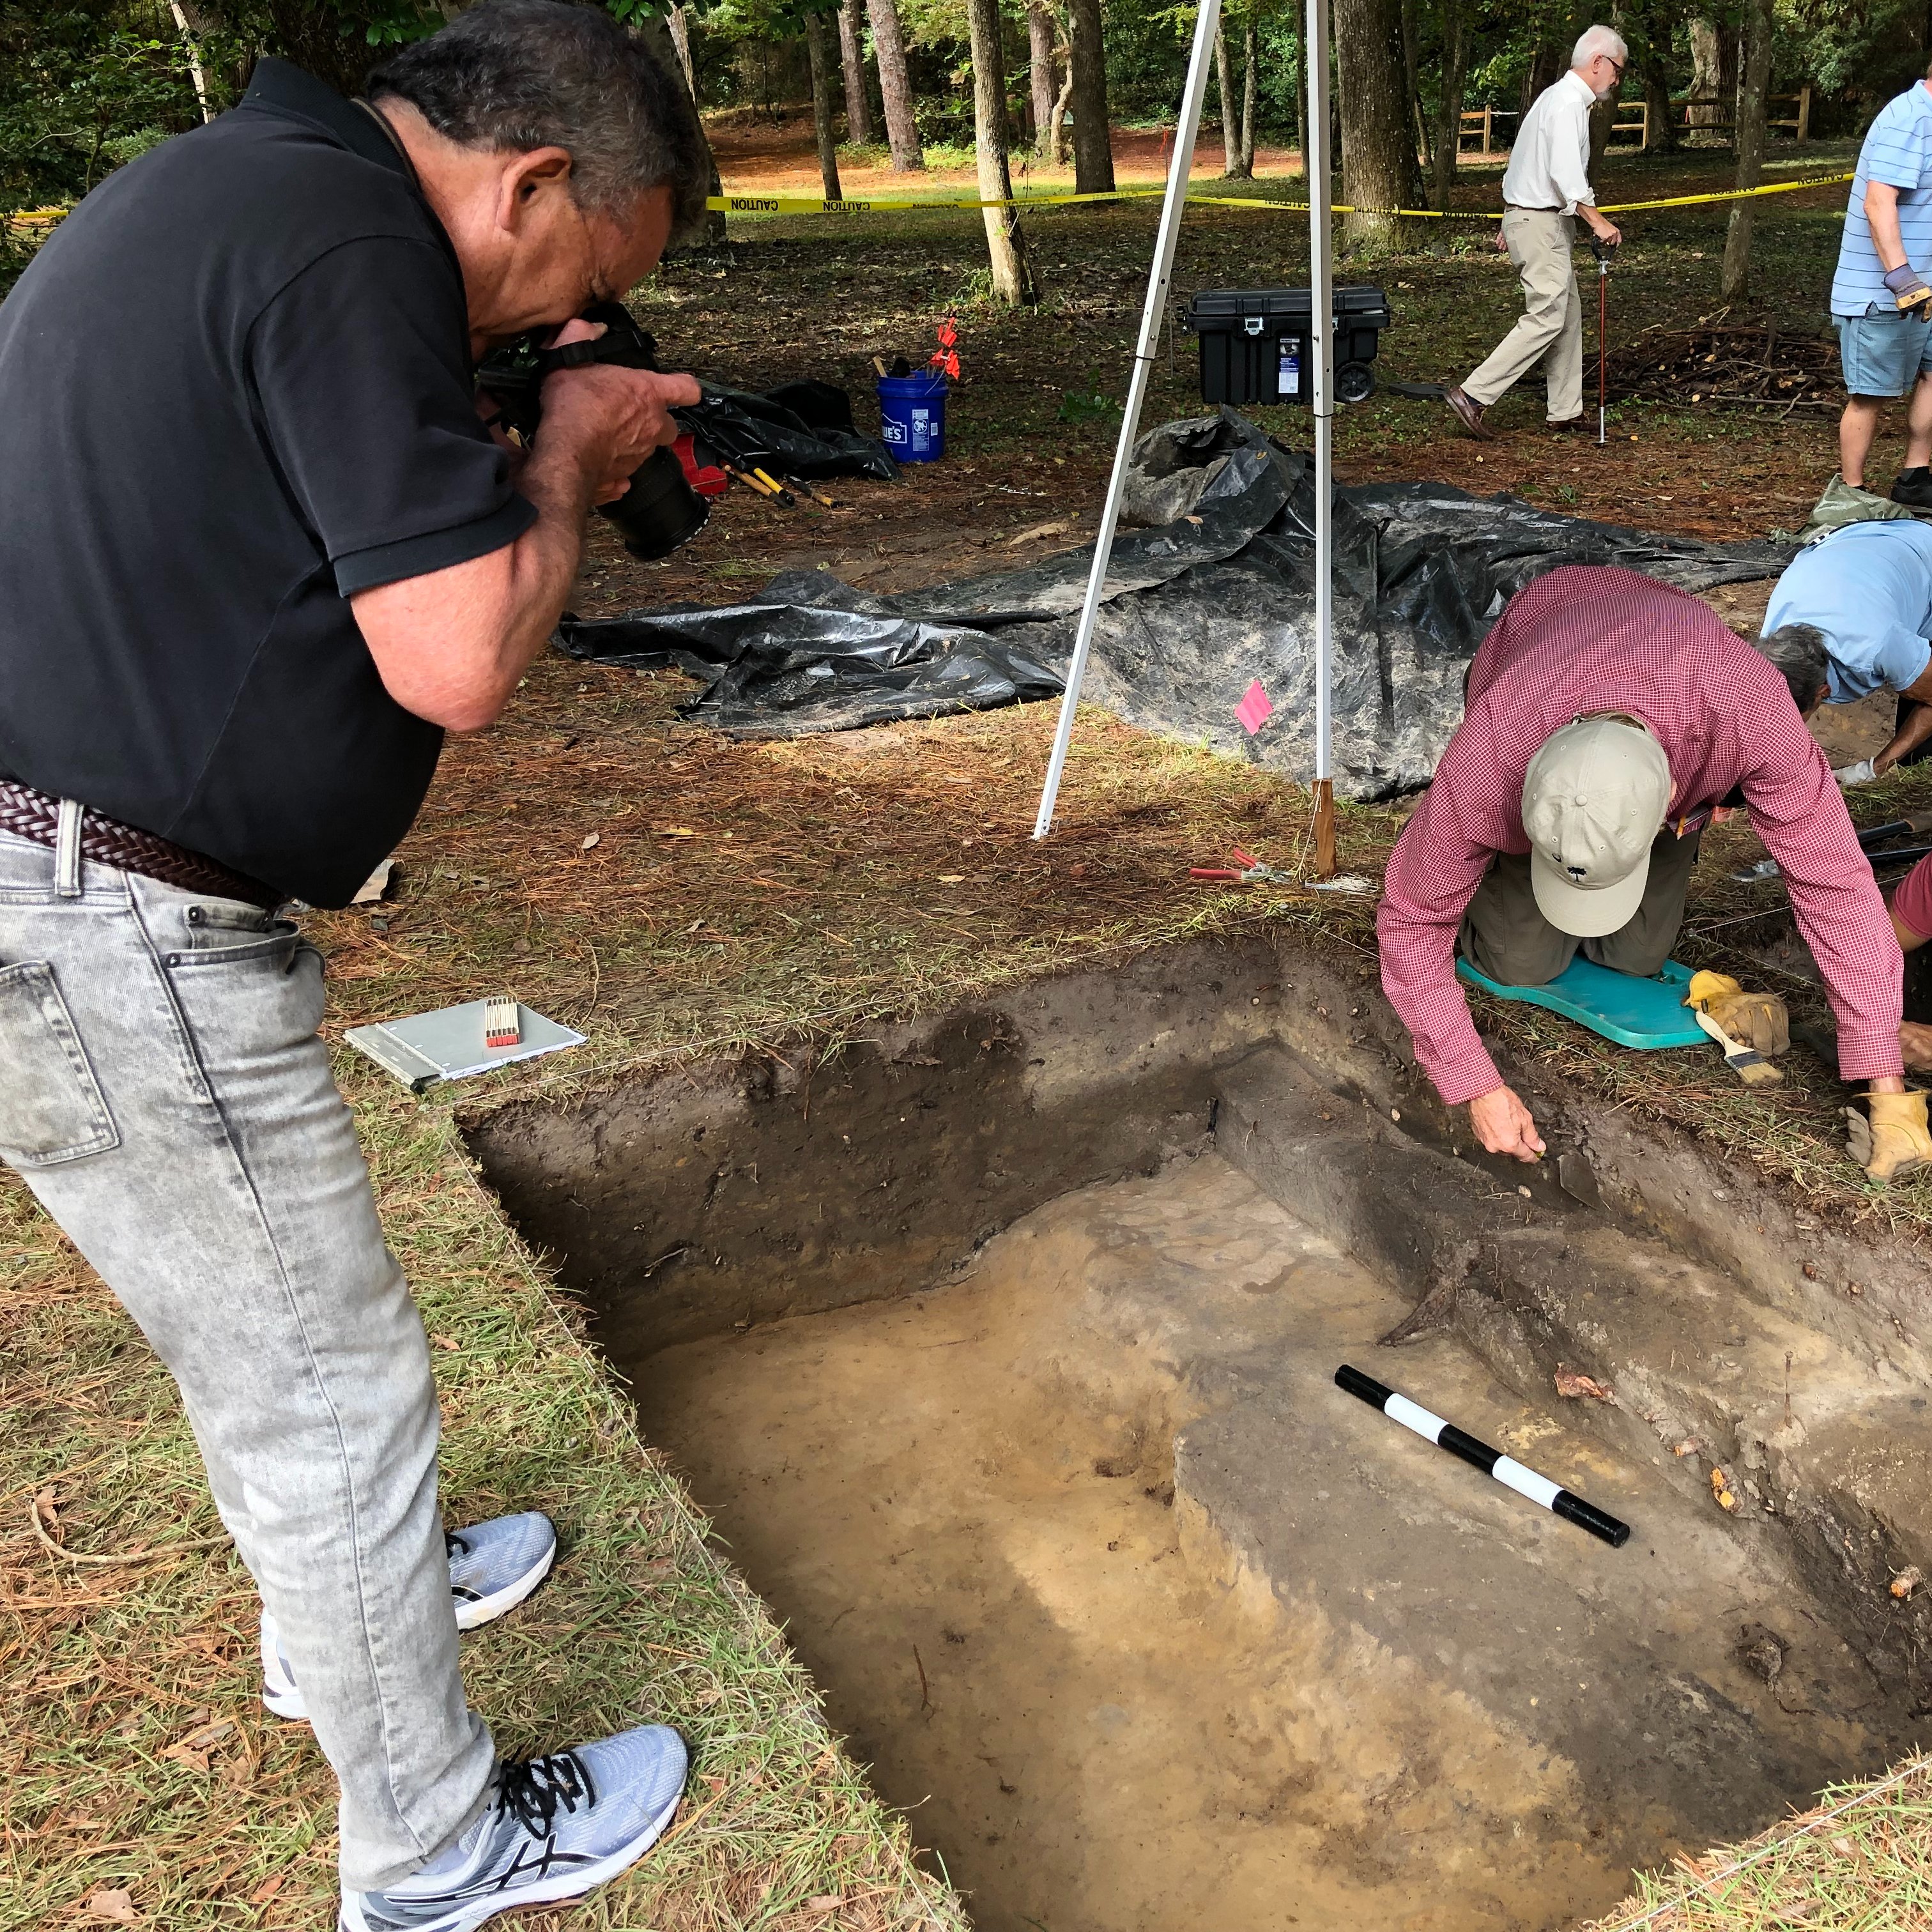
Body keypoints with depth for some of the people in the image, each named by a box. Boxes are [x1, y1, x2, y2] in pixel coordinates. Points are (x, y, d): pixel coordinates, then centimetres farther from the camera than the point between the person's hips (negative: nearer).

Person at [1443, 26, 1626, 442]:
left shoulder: (1557, 97, 19)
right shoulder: (1568, 102, -14)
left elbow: (1528, 161, 23)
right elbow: (1566, 173, -25)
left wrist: (1512, 224, 26)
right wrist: (1597, 222, -24)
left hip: (1528, 216, 11)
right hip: (1540, 223, -11)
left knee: (1568, 314, 11)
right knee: (1546, 318, -13)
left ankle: (1566, 411, 13)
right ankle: (1472, 396, -15)